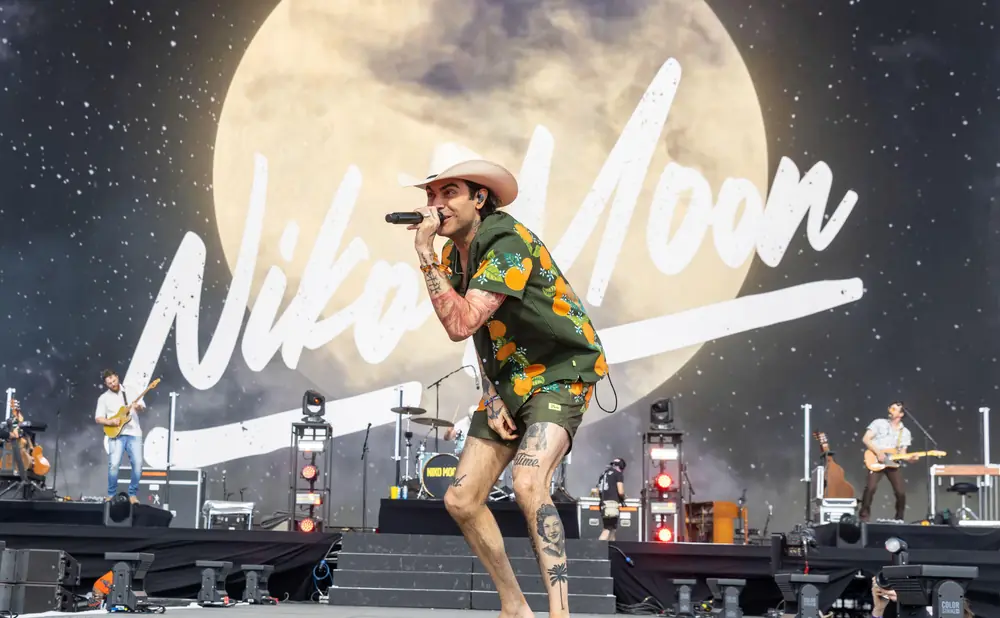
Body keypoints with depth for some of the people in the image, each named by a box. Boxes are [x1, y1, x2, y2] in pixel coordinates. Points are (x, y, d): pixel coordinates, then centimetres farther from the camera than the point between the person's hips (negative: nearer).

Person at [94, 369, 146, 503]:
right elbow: (98, 418, 5)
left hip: (134, 433, 1)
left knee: (138, 464, -7)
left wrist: (138, 407, -15)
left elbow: (143, 406, 8)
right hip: (116, 434, -1)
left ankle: (132, 494, 7)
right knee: (114, 464, -15)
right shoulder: (103, 398, 7)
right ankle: (111, 494, 1)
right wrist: (111, 422, -13)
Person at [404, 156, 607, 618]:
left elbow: (461, 325, -32)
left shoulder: (508, 242, -23)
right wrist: (492, 398, 1)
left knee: (529, 484, -31)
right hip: (508, 382, 9)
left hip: (561, 376, -8)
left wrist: (423, 250, -30)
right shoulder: (452, 254, 3)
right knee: (461, 500, 1)